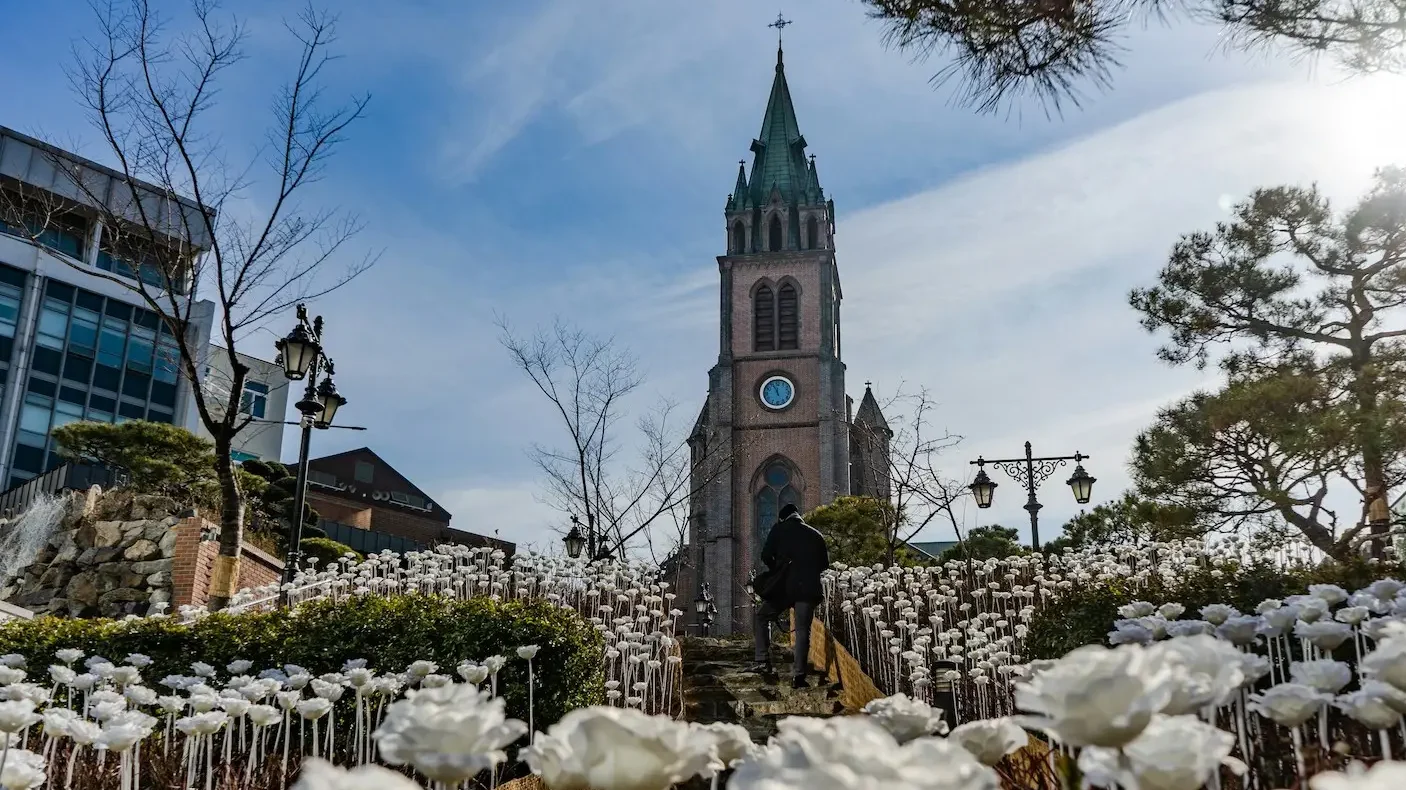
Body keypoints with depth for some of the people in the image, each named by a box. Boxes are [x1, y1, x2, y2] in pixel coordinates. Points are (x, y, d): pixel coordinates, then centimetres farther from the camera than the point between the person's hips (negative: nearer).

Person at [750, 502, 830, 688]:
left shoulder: (779, 529, 4)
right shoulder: (815, 535, 14)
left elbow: (766, 555, -3)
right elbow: (824, 563, 15)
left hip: (784, 586, -2)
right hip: (809, 588, 2)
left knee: (761, 616, 15)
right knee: (803, 630, 4)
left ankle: (763, 661, 3)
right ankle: (799, 675, -5)